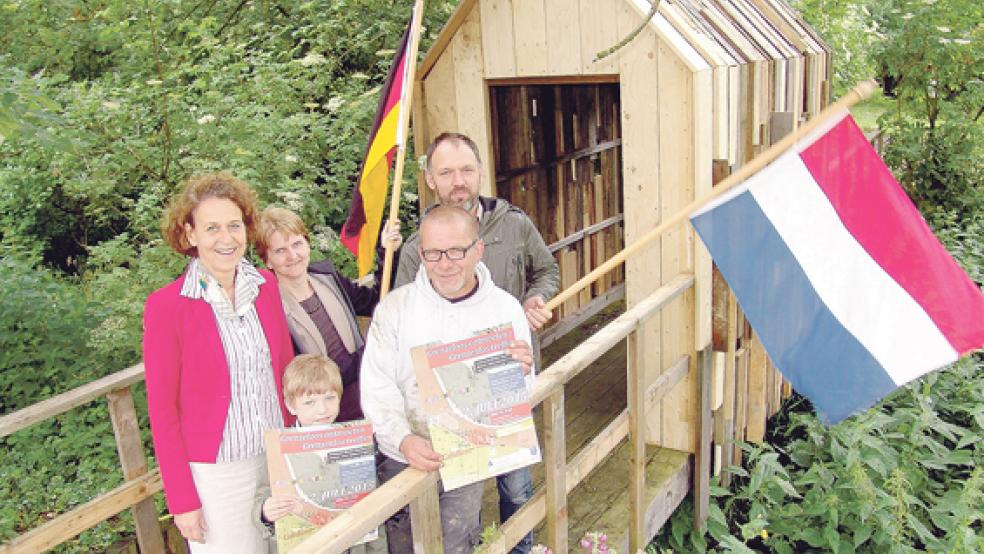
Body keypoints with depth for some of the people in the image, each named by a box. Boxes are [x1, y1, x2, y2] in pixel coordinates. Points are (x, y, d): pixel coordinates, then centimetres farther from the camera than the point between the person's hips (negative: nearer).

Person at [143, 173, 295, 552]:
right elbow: (162, 411, -8)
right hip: (214, 473, -4)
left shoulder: (265, 284, 0)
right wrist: (181, 500, -6)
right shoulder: (166, 306, -13)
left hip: (277, 460, 4)